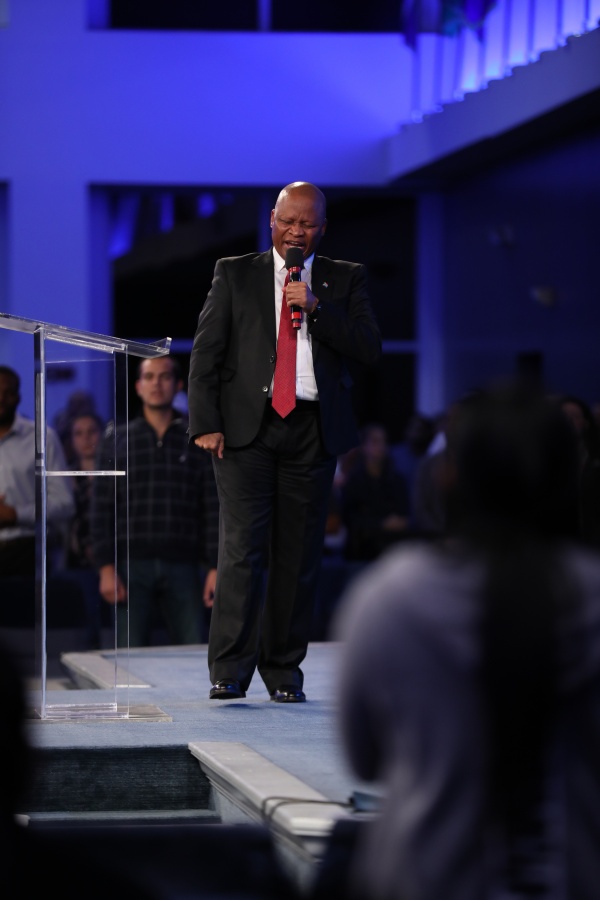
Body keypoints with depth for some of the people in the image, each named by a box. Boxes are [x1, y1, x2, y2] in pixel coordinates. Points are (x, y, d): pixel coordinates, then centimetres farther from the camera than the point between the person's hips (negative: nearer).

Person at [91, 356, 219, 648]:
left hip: (183, 567, 0)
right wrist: (106, 568, -4)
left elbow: (213, 509, 8)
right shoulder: (117, 441, 10)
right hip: (132, 566, 0)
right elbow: (101, 509, 5)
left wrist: (216, 568, -1)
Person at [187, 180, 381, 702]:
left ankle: (284, 673, 10)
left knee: (299, 556, 2)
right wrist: (205, 423, -6)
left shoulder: (347, 280, 13)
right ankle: (229, 672, -10)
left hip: (313, 430, 1)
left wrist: (317, 307, -11)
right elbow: (206, 353, 6)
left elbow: (370, 350, 2)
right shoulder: (234, 274, 11)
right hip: (247, 426, -1)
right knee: (242, 548, -11)